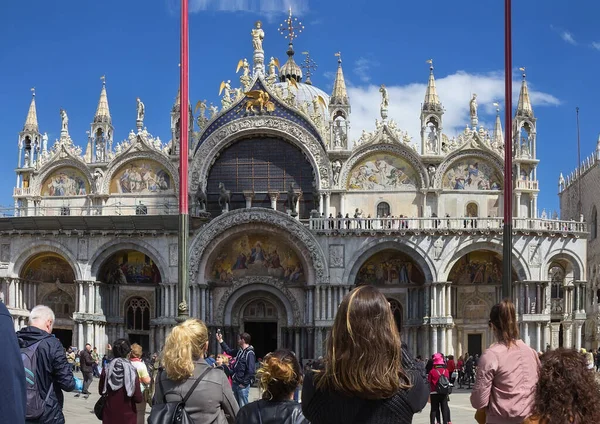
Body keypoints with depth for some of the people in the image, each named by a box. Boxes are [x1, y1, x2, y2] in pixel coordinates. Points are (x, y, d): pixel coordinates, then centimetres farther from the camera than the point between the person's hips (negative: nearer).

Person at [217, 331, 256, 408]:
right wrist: (220, 340, 29)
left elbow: (251, 371, -22)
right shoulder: (239, 351, 10)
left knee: (243, 406, -6)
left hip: (243, 385, -9)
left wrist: (244, 383, -18)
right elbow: (228, 351, 29)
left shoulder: (249, 353, -17)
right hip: (235, 383, 9)